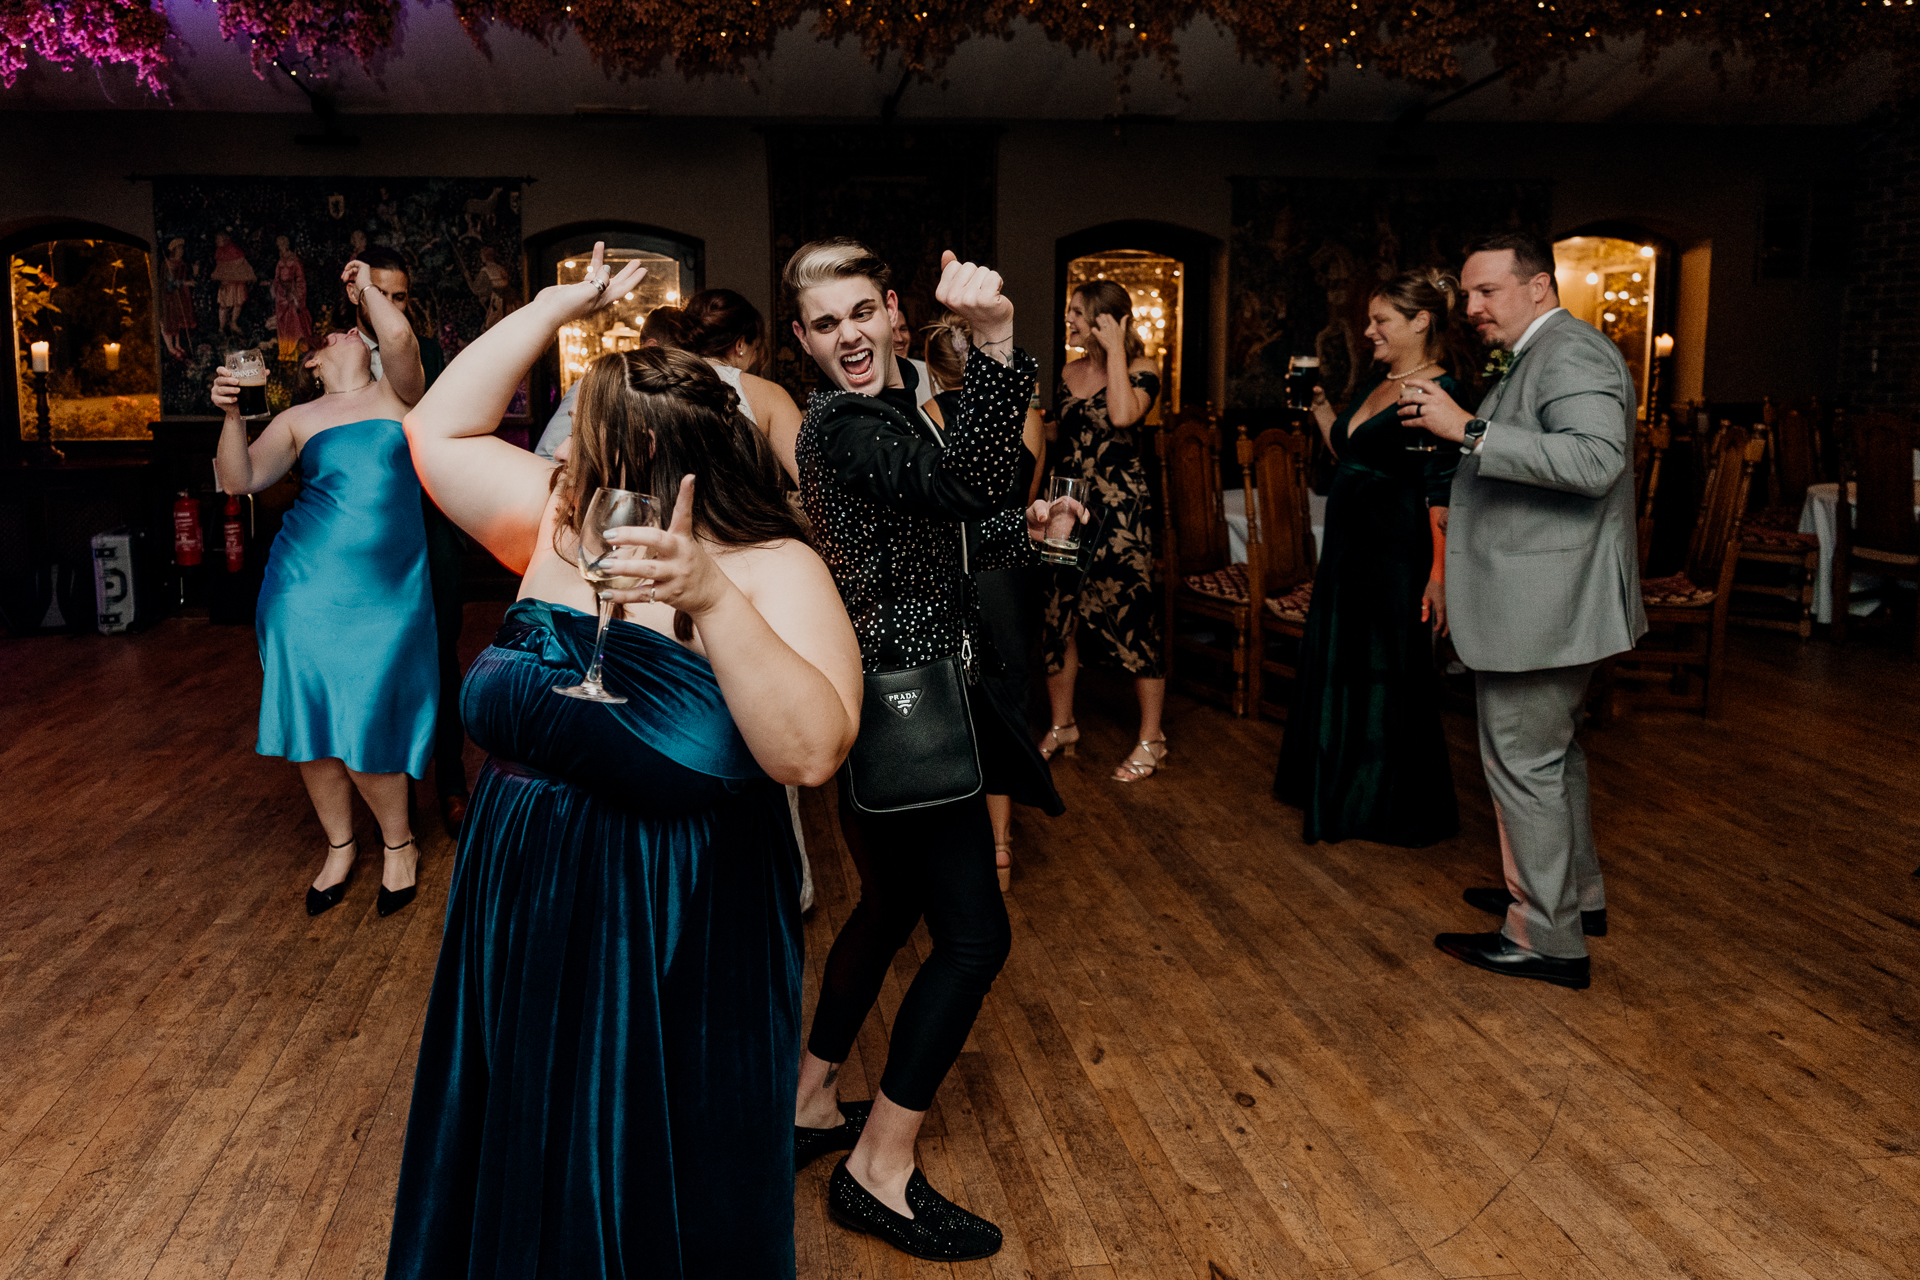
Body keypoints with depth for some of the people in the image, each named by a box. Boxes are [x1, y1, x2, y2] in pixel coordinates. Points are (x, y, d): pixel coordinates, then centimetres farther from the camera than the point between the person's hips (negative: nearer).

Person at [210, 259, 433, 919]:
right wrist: (231, 415, -13)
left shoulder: (395, 395, 8)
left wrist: (367, 285, 1)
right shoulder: (299, 420, 9)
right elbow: (239, 480, 1)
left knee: (366, 727, -5)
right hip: (308, 588, 2)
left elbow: (400, 339, -13)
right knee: (312, 721, 4)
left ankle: (398, 843, 17)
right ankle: (339, 845, 24)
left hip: (387, 591, -2)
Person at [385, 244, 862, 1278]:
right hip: (521, 938, 6)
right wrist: (557, 306, 2)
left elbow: (811, 752, -30)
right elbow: (436, 429, 7)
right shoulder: (556, 528, 0)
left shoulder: (774, 571, -18)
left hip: (676, 962, -5)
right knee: (514, 1187, 25)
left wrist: (712, 598, -38)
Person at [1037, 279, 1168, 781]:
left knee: (1131, 616, -2)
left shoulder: (1140, 370, -7)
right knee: (1059, 613, 8)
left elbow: (1123, 415, -29)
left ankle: (1151, 738, 10)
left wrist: (1114, 349, -19)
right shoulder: (1068, 373, 12)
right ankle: (1061, 726, 24)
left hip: (1120, 509, -6)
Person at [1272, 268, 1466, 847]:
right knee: (1334, 665, 18)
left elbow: (1442, 498, -20)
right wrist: (1318, 403, 13)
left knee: (1391, 679, 3)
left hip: (1396, 554, -9)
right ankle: (1338, 792, 35)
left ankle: (1394, 809, 20)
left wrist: (1439, 576, -24)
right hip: (1348, 544, 9)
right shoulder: (1378, 380, 11)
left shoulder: (1440, 394, -15)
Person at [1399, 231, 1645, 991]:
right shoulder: (1539, 356, 17)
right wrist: (1457, 429, 12)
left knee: (1523, 764, -4)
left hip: (1542, 605, -11)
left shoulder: (1571, 354, -16)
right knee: (1550, 753, 22)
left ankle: (1547, 941, 7)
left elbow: (1595, 458, -32)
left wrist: (1469, 429, -32)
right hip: (1543, 604, 11)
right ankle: (1576, 893, 38)